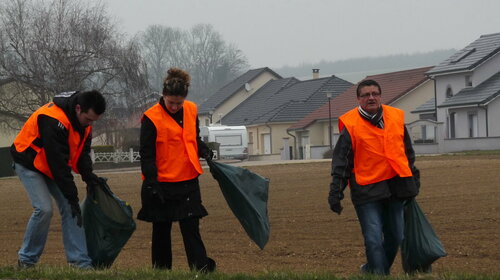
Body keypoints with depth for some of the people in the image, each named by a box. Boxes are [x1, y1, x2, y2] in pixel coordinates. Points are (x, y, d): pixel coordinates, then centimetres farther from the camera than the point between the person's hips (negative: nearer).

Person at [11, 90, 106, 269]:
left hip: (54, 165, 8)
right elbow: (58, 161, -33)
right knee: (44, 209, -19)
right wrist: (72, 196, -29)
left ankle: (79, 261, -3)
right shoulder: (54, 121, -34)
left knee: (69, 209, -4)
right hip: (29, 165, -7)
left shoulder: (84, 120, -8)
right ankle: (26, 259, -3)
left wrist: (87, 173, -15)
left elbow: (83, 149, 4)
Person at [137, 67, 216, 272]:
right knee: (161, 230, 8)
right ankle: (161, 269, 17)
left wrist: (204, 151, 0)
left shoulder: (191, 110, 5)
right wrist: (152, 184, -17)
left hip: (188, 181, 3)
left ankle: (201, 267, -7)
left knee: (191, 227, -2)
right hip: (162, 184, -3)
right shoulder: (152, 118, -11)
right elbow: (146, 155, -11)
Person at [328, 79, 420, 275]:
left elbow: (408, 152, 21)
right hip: (367, 190, -5)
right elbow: (340, 162, -2)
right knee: (374, 240, -12)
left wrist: (413, 180, 22)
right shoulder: (350, 125, -4)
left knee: (395, 237, 12)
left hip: (395, 185, 5)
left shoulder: (396, 118, 9)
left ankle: (372, 269, 31)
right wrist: (335, 192, -7)